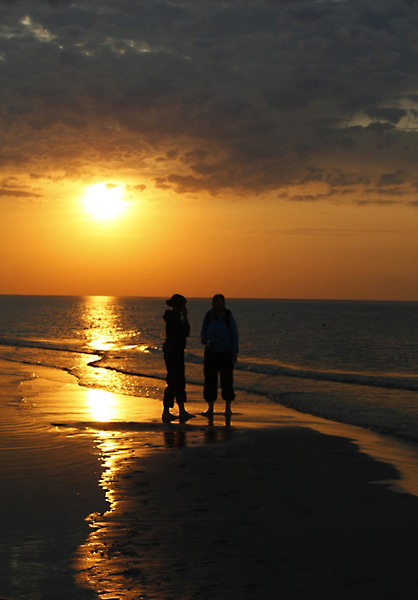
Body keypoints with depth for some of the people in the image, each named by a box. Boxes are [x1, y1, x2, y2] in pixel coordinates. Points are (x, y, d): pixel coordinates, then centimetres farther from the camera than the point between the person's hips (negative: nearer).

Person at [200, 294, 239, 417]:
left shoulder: (229, 317, -12)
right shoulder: (208, 316, -5)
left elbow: (234, 335, -8)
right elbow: (204, 332, 5)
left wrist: (235, 354, -12)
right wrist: (204, 339, -19)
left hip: (226, 352, -2)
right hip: (211, 352, 3)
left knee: (227, 380, -1)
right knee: (210, 380, -1)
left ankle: (228, 407, 12)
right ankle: (210, 408, 8)